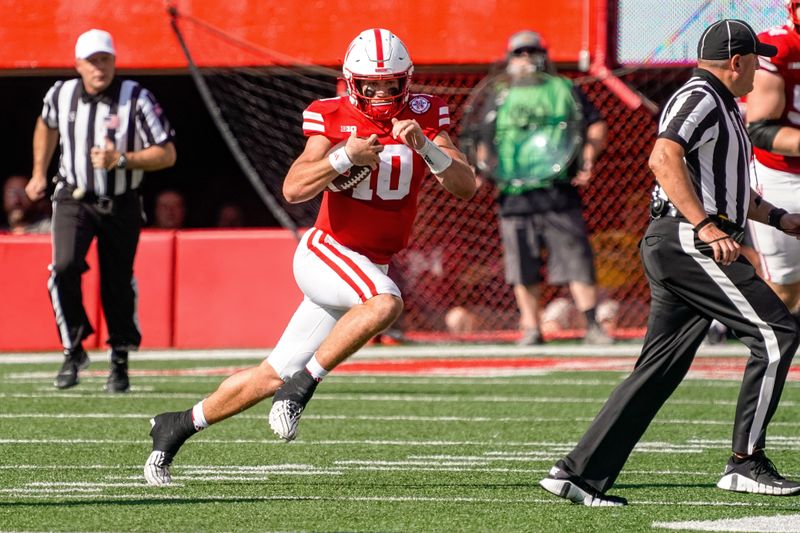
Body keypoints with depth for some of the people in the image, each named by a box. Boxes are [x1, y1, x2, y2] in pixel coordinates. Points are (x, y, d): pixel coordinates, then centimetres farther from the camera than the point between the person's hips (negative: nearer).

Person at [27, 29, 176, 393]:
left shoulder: (137, 99, -14)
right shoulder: (60, 95, -3)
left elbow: (167, 155, -14)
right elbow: (47, 125, 22)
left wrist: (121, 160, -27)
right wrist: (39, 174, 22)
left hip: (121, 206, -1)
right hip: (73, 200, 1)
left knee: (118, 284, 6)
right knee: (64, 266, -21)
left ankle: (120, 362, 26)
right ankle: (73, 349, -7)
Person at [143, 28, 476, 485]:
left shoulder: (425, 118, -1)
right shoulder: (334, 119, -8)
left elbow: (466, 187, -10)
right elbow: (293, 190, -16)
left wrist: (425, 146, -25)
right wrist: (344, 157, -28)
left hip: (370, 268, 4)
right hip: (325, 251, -4)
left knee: (274, 376, 8)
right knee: (386, 303, -36)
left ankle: (179, 426, 24)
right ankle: (303, 385, -25)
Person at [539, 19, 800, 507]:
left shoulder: (722, 106, 25)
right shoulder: (700, 98, -8)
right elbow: (664, 159, -24)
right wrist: (707, 227, -30)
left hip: (680, 247, 11)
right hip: (686, 242, -11)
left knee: (660, 369, 7)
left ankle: (580, 474, 5)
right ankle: (746, 463, -6)